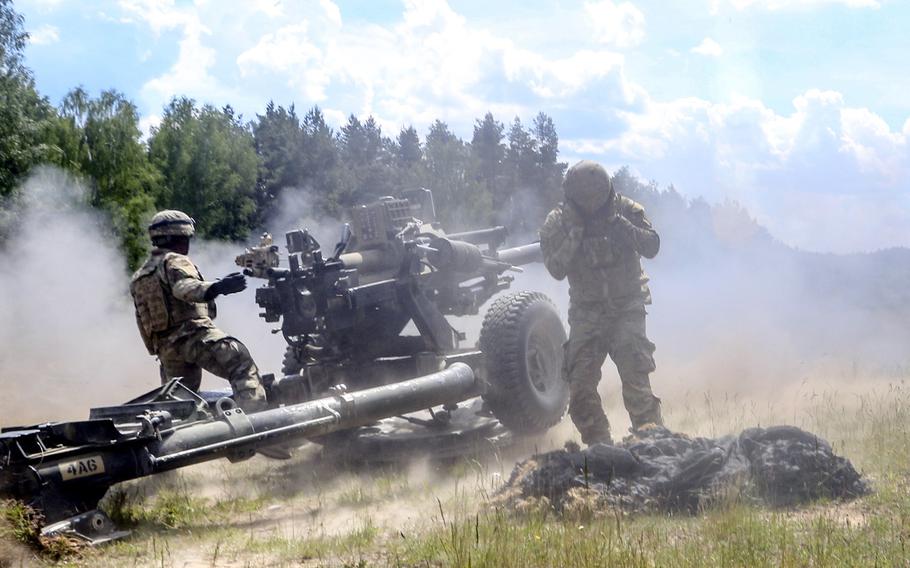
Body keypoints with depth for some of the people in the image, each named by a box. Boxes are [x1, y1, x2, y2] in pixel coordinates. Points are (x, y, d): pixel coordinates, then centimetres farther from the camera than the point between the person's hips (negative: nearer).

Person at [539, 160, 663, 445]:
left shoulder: (626, 209, -7)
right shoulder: (557, 222, -5)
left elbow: (652, 247, -14)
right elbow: (556, 269, -11)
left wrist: (618, 223, -25)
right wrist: (574, 235, -23)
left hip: (626, 307, -2)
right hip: (586, 312, 2)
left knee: (636, 382, -17)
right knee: (580, 389, -3)